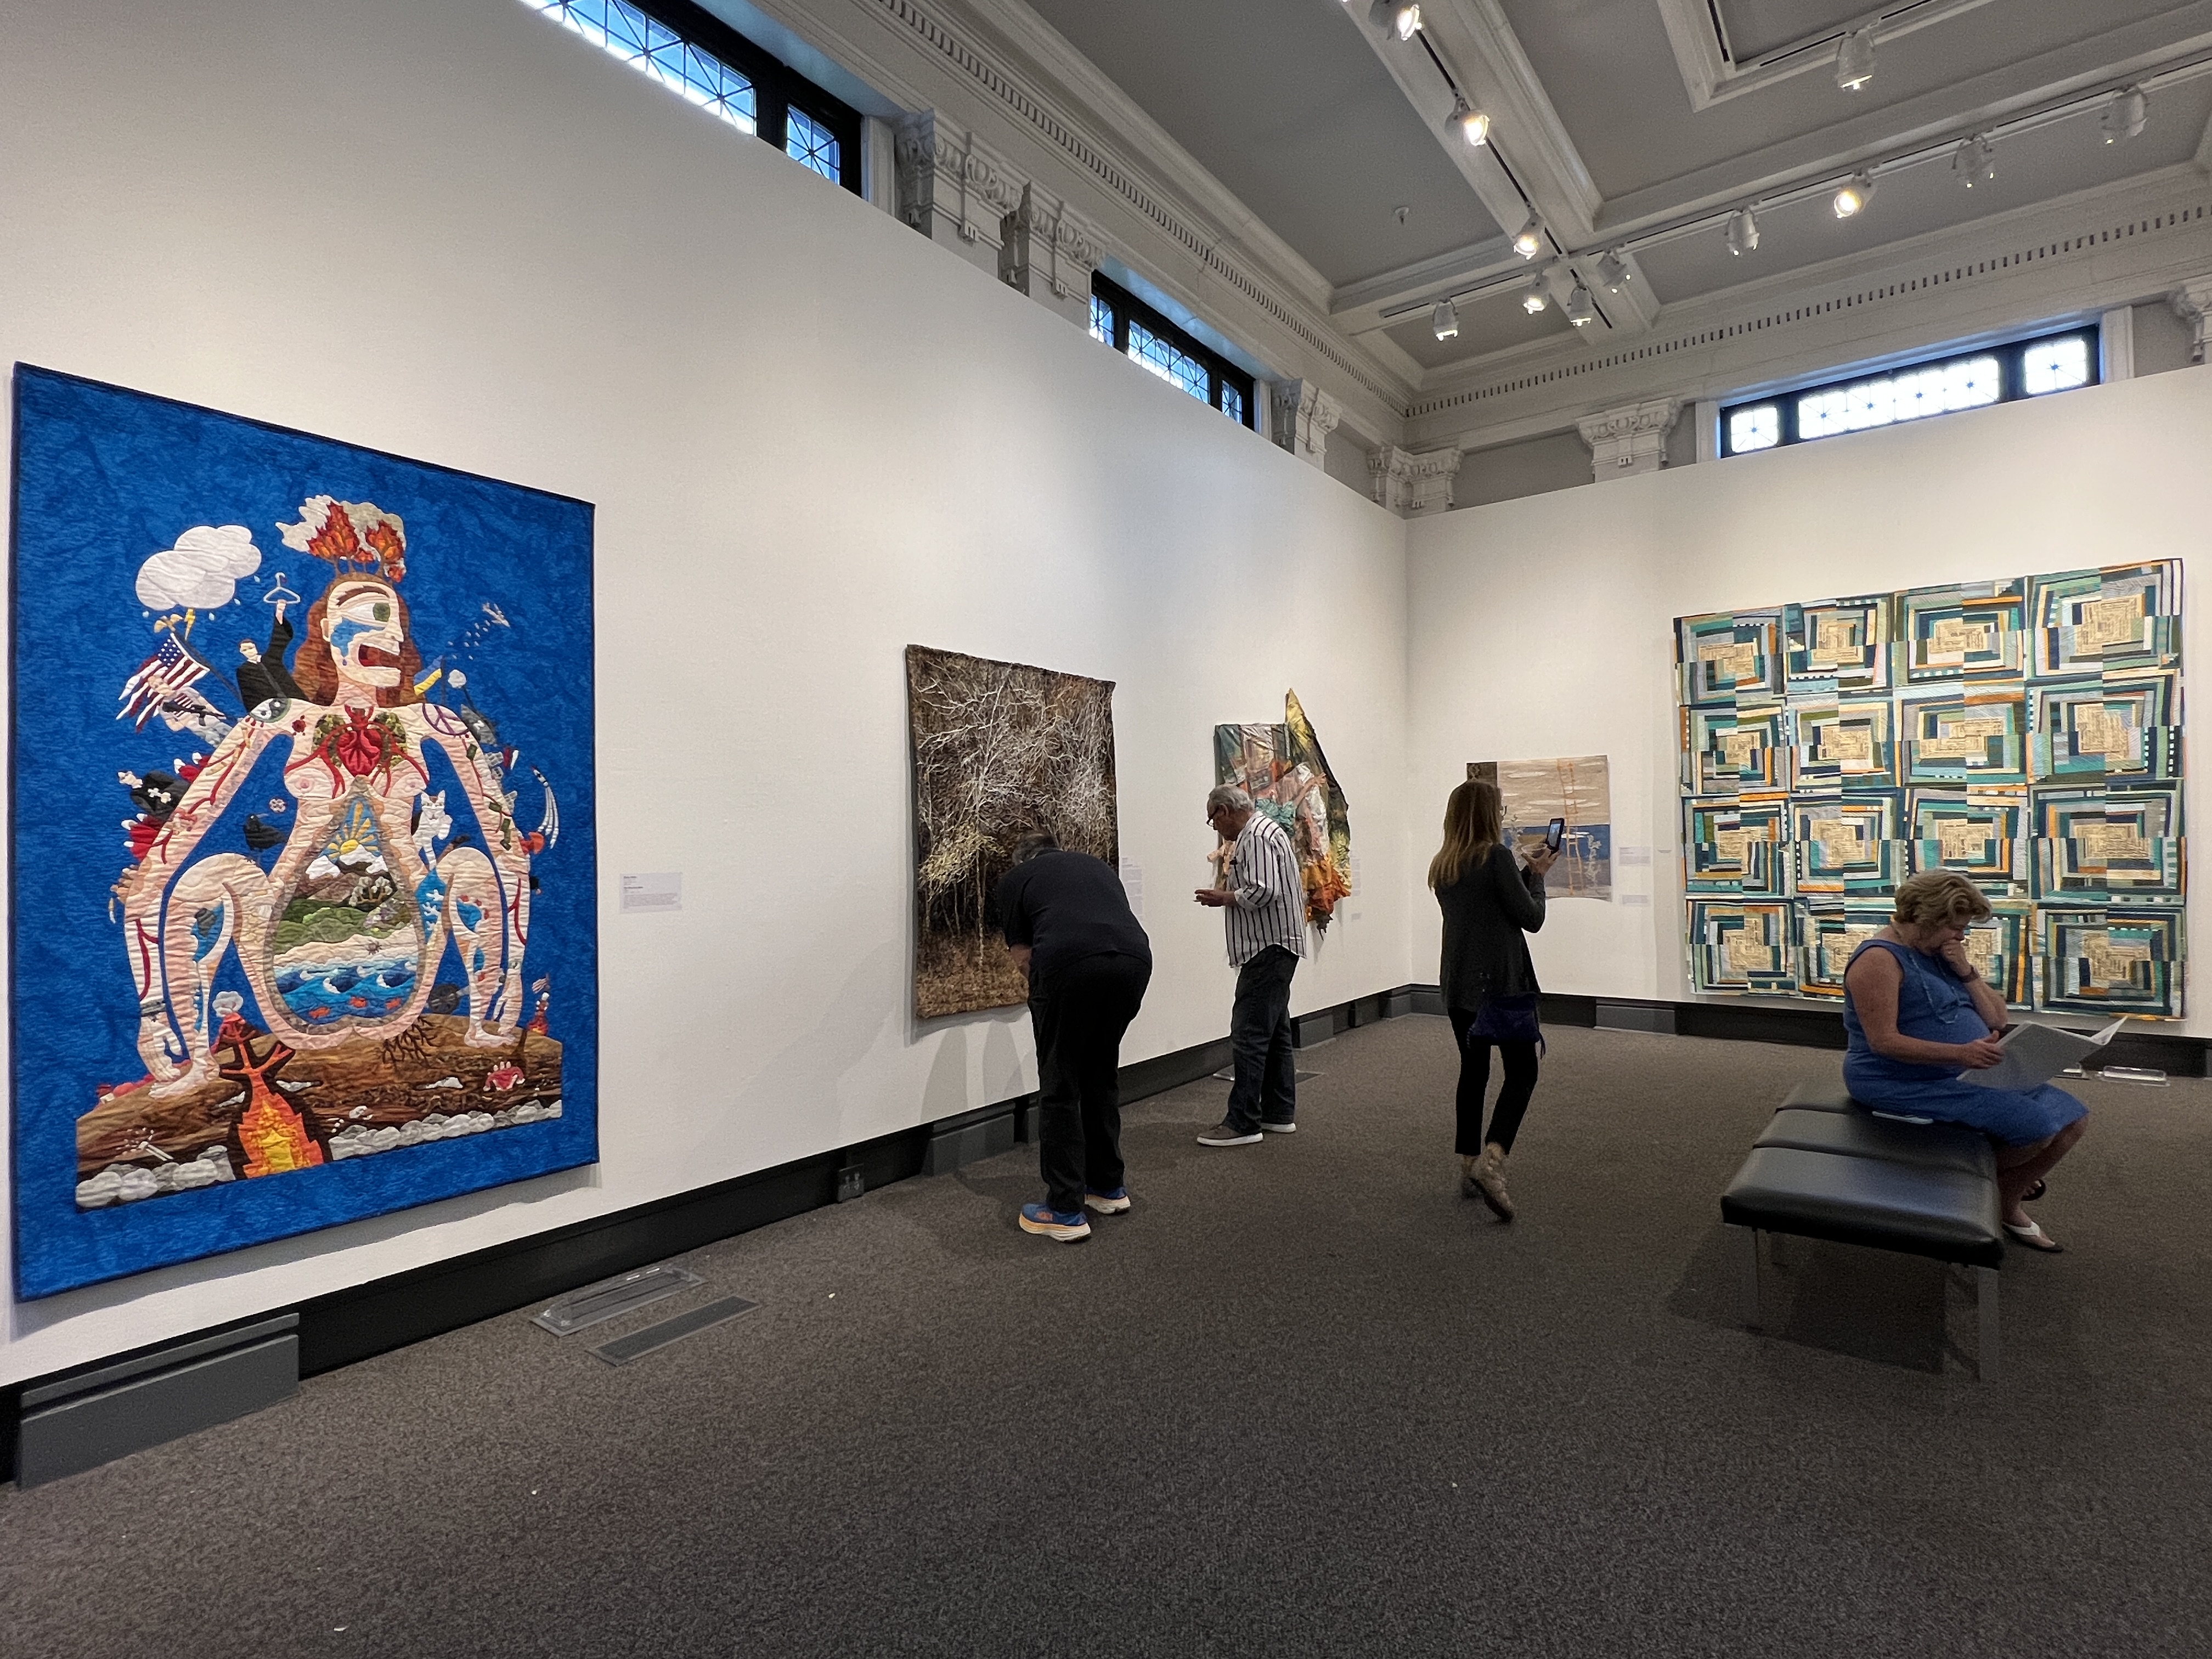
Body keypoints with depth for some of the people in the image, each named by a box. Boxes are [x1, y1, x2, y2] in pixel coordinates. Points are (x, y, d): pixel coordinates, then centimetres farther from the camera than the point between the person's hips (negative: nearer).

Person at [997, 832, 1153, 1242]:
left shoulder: (1014, 879, 24)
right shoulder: (1097, 865, 35)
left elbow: (1023, 957, 18)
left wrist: (1047, 990, 36)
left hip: (1068, 963, -4)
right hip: (1135, 958, 5)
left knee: (1060, 1087, 13)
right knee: (1102, 1075, 25)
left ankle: (1065, 1211, 17)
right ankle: (1108, 1187, 35)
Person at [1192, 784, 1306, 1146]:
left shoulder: (1256, 837, -13)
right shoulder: (1263, 831, 20)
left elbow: (1262, 892, -25)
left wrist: (1223, 897, -11)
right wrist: (1228, 895, 11)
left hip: (1268, 948, -11)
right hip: (1275, 946, 11)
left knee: (1249, 1034, -9)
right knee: (1274, 1032, 14)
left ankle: (1243, 1122, -6)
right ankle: (1279, 1114, 22)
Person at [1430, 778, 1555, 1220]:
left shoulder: (1442, 866, 8)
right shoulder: (1497, 856, -13)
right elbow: (1531, 918, -9)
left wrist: (1524, 872, 15)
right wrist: (1536, 875, 6)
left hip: (1458, 982, 7)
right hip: (1500, 981, -7)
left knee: (1473, 1070, 16)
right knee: (1521, 1073, 0)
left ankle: (1469, 1165, 21)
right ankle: (1491, 1160, -16)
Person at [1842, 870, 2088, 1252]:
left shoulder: (1942, 953, 11)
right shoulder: (1880, 959, -18)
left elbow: (1998, 1020, 10)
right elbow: (1883, 1042, -24)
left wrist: (1966, 972, -5)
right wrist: (1961, 1053, -33)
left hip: (1967, 1072, 10)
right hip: (1903, 1084, -10)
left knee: (2072, 1120, 3)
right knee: (2034, 1124, -20)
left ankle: (2007, 1203, 23)